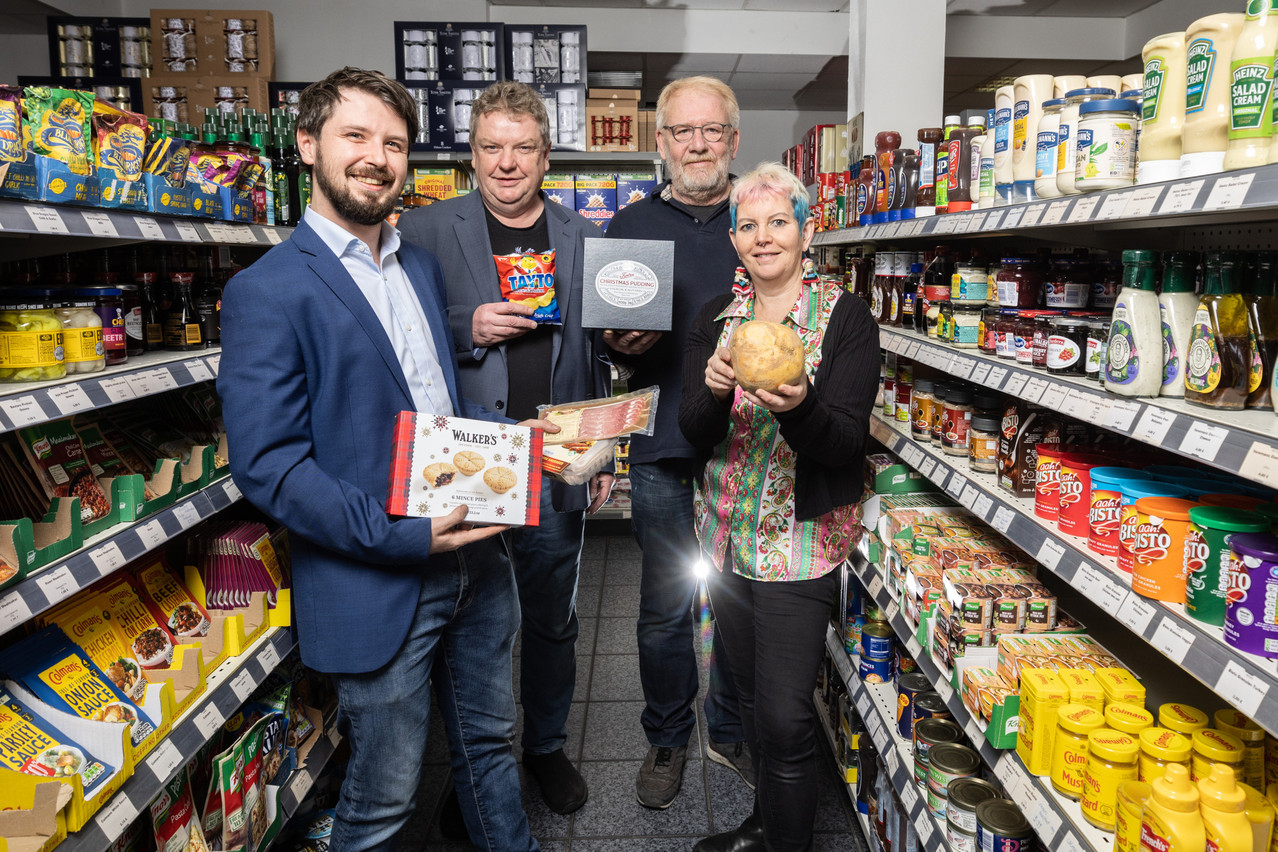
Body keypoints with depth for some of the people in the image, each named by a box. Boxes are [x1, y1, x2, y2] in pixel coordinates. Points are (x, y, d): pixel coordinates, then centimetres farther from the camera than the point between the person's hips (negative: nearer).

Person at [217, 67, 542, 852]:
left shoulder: (423, 267, 11)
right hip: (377, 588, -6)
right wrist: (401, 536, -22)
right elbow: (266, 463, -16)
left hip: (475, 557, 7)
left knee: (491, 741, 24)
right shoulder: (267, 292, -11)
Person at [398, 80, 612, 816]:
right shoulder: (425, 231, -1)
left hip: (557, 472, 3)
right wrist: (467, 330, -19)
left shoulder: (584, 239, 7)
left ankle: (548, 747, 40)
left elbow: (599, 355, 10)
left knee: (554, 621, 17)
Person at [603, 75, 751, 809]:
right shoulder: (631, 225, 8)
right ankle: (668, 739, 32)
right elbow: (600, 331, 9)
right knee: (666, 606, 10)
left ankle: (730, 730, 35)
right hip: (664, 445, 0)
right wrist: (620, 345, -13)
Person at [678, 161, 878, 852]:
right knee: (751, 696, 20)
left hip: (802, 536, -4)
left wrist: (798, 405, -34)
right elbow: (694, 432, -3)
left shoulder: (845, 317, -7)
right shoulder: (715, 319, 5)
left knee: (784, 717, -1)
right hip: (726, 533, 5)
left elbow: (847, 443, -14)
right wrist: (715, 392, -25)